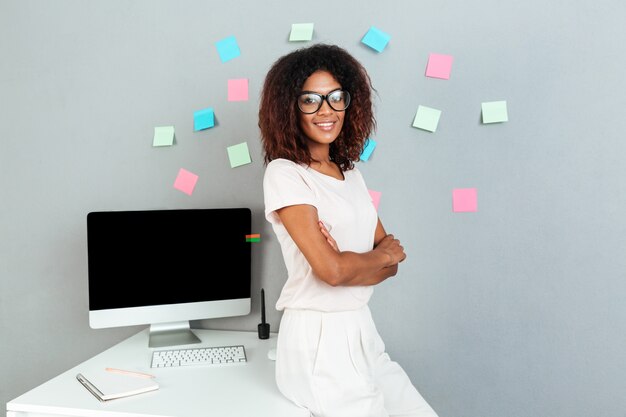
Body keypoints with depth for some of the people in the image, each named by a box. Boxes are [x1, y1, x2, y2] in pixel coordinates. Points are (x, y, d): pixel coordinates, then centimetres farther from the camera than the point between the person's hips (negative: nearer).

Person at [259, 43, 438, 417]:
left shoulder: (350, 172, 9)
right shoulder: (284, 173, -12)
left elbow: (392, 260, 7)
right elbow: (331, 269, -21)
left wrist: (352, 263, -14)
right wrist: (381, 256, -2)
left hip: (362, 331, 7)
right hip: (317, 339, -7)